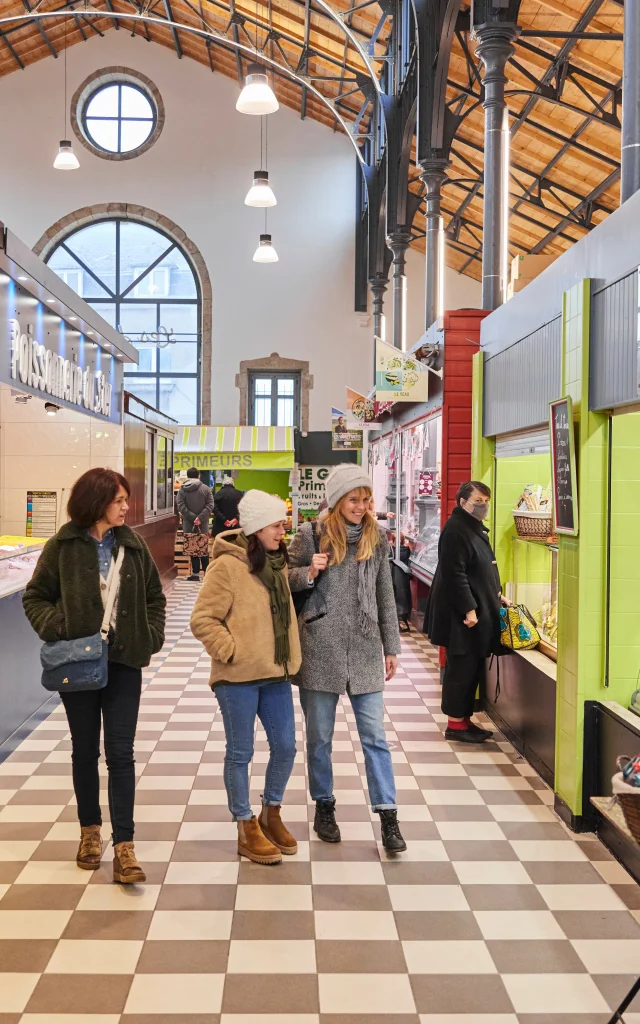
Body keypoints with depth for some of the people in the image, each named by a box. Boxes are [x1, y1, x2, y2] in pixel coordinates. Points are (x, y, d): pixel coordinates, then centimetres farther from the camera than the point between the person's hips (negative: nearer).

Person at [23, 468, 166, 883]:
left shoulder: (133, 545, 2)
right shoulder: (63, 546, -5)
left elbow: (155, 596, 11)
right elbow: (35, 597, 2)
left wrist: (152, 638, -2)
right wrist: (56, 629, -14)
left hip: (124, 662, 1)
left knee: (120, 752, -2)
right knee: (85, 750, 13)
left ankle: (124, 847, 2)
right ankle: (90, 830, 32)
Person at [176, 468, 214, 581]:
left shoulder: (182, 490, 2)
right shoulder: (206, 489, 1)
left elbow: (181, 507, -7)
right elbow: (210, 506, -8)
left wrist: (193, 517, -10)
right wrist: (200, 518, -13)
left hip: (189, 525, -1)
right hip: (203, 524, 1)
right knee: (204, 548, 10)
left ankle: (196, 573, 2)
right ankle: (206, 571, 11)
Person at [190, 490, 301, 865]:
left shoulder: (277, 562, 9)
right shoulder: (227, 566, -14)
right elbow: (202, 620, -14)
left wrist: (290, 655, 14)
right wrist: (231, 652, -16)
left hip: (276, 673, 7)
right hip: (238, 677, -7)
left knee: (286, 746, 11)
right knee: (241, 752, 6)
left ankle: (271, 813, 32)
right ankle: (247, 828, 20)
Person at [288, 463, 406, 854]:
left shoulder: (376, 537, 5)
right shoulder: (311, 535, -4)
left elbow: (385, 596, 10)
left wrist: (391, 647, 11)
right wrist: (308, 573, -16)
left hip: (365, 650, 2)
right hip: (320, 649, -1)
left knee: (375, 736, 2)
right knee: (320, 737, 11)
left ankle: (388, 817, 10)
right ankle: (324, 807, 29)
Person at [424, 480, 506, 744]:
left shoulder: (476, 528, 15)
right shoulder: (456, 530, -16)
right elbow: (454, 574, -22)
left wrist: (497, 595, 19)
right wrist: (468, 609, -23)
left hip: (480, 609, 10)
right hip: (461, 613, -10)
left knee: (474, 668, 14)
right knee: (461, 667, -3)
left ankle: (464, 719, 23)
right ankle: (455, 724, 7)